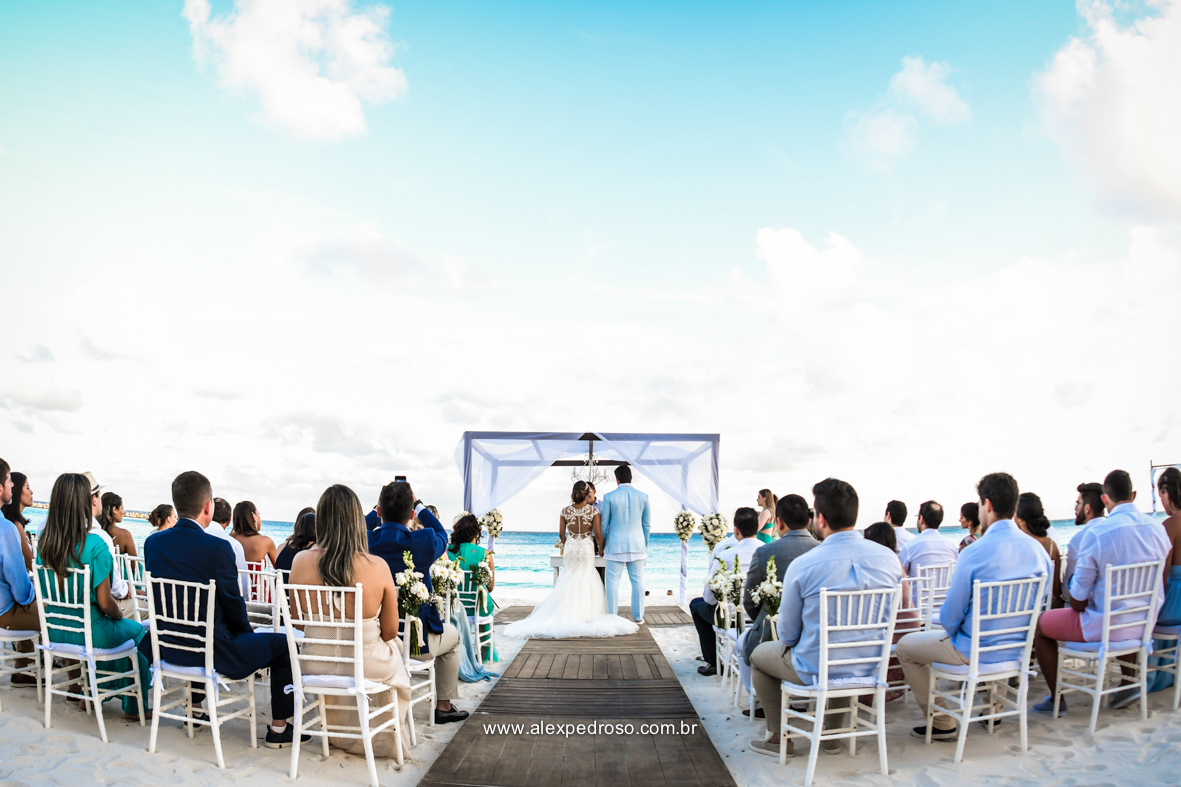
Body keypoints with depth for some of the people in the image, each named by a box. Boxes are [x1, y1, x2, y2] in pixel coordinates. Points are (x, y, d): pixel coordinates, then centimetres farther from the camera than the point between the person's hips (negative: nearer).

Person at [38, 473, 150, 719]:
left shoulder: (44, 541, -5)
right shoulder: (94, 544, -24)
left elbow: (46, 591, 8)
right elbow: (105, 602, -20)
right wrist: (121, 615, 2)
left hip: (55, 631, 6)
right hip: (88, 632, -6)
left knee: (115, 626, 33)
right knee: (138, 632, 22)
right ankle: (135, 706, 30)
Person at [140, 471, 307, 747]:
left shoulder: (152, 543, -3)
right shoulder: (218, 548, -22)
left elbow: (159, 598, 8)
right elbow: (233, 605, -12)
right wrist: (246, 632, 8)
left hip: (168, 648, 7)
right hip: (211, 652, -7)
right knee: (282, 644, 9)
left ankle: (195, 707, 48)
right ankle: (278, 729, 13)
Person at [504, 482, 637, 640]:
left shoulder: (565, 511, -4)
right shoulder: (593, 511, -8)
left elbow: (561, 534, 1)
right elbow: (598, 534, -9)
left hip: (570, 549, 1)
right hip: (587, 549, -1)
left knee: (569, 583, 10)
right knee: (587, 582, 7)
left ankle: (567, 615, 7)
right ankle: (586, 613, 4)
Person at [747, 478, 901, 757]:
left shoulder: (802, 566, -21)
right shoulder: (889, 558, -9)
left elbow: (787, 634, -10)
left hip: (819, 671, -4)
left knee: (759, 655, 25)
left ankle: (778, 737, 31)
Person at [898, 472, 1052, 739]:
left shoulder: (974, 553, -24)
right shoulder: (1037, 549, -5)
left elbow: (950, 616, -16)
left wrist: (952, 631, 6)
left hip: (976, 651, -7)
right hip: (1019, 647, 7)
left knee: (905, 647, 12)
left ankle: (941, 723, 13)